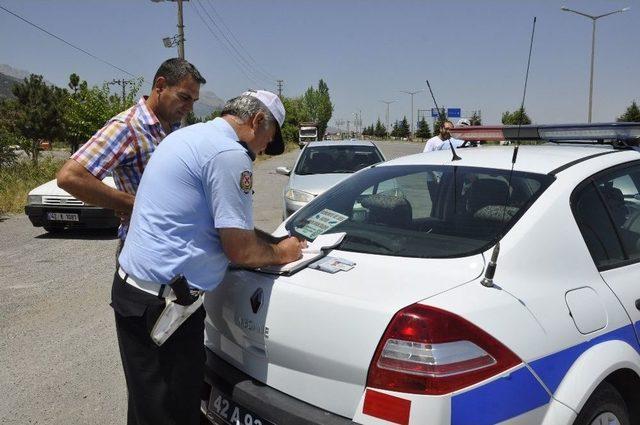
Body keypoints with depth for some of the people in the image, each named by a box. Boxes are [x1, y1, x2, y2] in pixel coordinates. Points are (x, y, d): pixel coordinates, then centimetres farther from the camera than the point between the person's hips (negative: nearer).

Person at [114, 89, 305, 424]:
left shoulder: (191, 135, 15)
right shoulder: (230, 154, -17)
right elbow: (240, 250, -15)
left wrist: (274, 241, 18)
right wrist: (279, 253, 5)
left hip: (131, 285, 10)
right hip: (163, 302, -10)